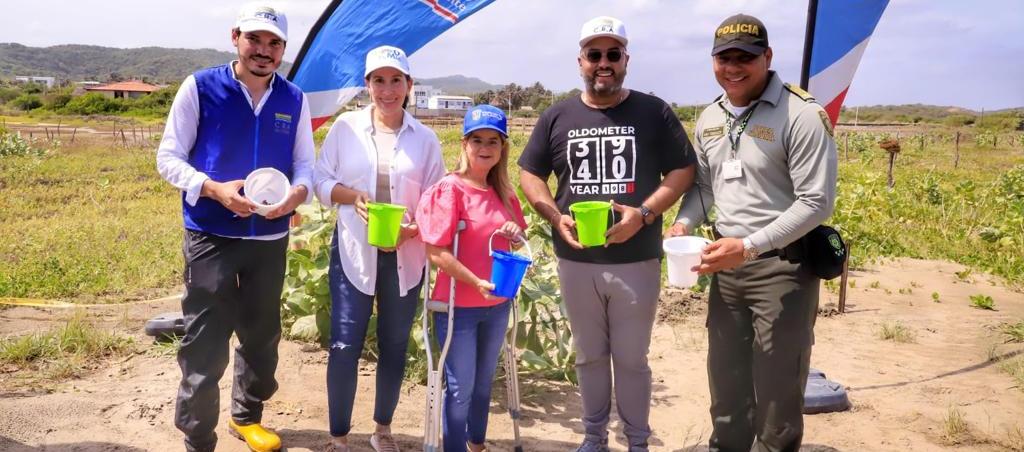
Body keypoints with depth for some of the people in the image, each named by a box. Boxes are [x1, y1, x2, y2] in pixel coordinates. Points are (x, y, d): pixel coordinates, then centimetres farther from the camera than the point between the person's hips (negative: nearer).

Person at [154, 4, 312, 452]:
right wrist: (214, 189, -22)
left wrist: (298, 192, -16)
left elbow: (305, 162, 8)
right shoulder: (200, 87, -6)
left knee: (261, 335, 17)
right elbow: (168, 158, -5)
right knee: (204, 344, -2)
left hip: (270, 238, 4)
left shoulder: (294, 99, 3)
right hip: (211, 237, -4)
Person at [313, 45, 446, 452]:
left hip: (405, 256, 2)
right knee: (344, 345, -3)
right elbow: (321, 180, 3)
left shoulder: (424, 138, 2)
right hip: (354, 251, -1)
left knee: (395, 345, 12)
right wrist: (351, 196, -17)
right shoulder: (346, 126, 0)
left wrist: (412, 230, -16)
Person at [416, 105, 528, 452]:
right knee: (460, 387, 3)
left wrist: (514, 234, -5)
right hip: (458, 306, -6)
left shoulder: (503, 193, 5)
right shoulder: (449, 189, -14)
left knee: (484, 382, 19)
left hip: (497, 305, 6)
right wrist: (477, 282, -24)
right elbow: (437, 253, -17)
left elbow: (516, 236, 19)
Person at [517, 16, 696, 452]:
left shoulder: (653, 112, 0)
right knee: (589, 355, 14)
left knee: (632, 358, 7)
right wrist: (555, 217, -7)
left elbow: (683, 171, 0)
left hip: (637, 260, -2)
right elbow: (530, 174, 10)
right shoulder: (557, 116, 5)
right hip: (575, 260, 2)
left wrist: (644, 213, -15)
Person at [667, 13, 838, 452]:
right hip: (726, 265, 7)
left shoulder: (802, 116, -15)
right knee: (725, 376, 19)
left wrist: (748, 246, -24)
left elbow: (817, 202, -18)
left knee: (777, 386, 5)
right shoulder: (709, 119, 8)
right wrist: (683, 223, -2)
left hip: (782, 265, -7)